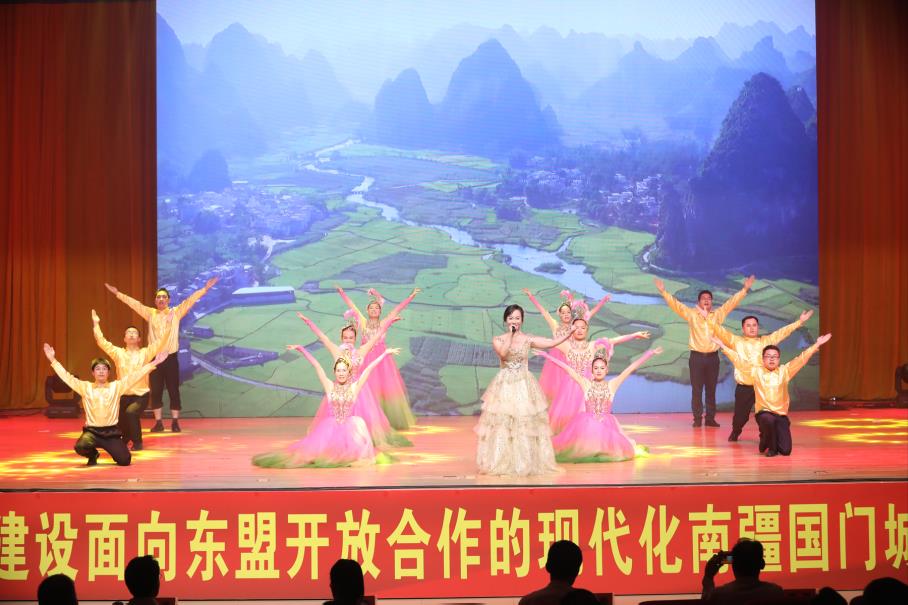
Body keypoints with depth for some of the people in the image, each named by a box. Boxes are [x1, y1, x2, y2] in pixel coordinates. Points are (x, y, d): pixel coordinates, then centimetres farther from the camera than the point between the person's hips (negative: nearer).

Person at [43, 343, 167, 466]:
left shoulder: (116, 386, 4)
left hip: (111, 431, 0)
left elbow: (134, 377, -2)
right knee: (80, 447, -32)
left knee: (125, 460, -13)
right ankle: (93, 454, 9)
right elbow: (67, 377, 1)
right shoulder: (86, 387, 5)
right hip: (92, 431, 0)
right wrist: (53, 360, -6)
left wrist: (153, 363, -9)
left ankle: (111, 449, 26)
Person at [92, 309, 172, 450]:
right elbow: (102, 342, 0)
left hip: (141, 395, -3)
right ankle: (125, 439, 42)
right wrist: (96, 324, -4)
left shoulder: (145, 353, 1)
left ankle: (137, 442, -11)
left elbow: (161, 343, -9)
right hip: (123, 395, 3)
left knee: (131, 412, -31)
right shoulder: (118, 353, 5)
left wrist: (168, 326, -18)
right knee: (120, 421, 3)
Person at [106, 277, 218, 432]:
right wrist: (117, 293, 10)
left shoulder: (176, 313, 3)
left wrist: (205, 289, -12)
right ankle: (158, 422, 11)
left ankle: (175, 422, 5)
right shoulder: (150, 313, 9)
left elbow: (190, 301, -4)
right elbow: (134, 303, 11)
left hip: (171, 358, -2)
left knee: (173, 391, 0)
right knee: (156, 391, 4)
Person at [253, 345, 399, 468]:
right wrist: (301, 349, 2)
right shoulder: (329, 386, 3)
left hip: (350, 427, 1)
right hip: (331, 426, -1)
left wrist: (385, 353, 3)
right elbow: (316, 365, 2)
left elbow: (369, 368, 1)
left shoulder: (354, 387, 2)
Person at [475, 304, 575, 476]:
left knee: (526, 423, 1)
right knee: (502, 424, -2)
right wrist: (510, 335, -12)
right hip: (505, 385, -1)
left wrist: (569, 333, -9)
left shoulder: (528, 340, 4)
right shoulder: (498, 340, 2)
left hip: (524, 386, 1)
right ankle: (502, 463, 8)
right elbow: (503, 354, -18)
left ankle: (527, 462, 11)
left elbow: (552, 343, -1)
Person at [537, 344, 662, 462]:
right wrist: (547, 355, -1)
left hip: (606, 425, 1)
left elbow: (631, 368, -1)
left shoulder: (612, 385, 3)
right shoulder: (586, 384, 2)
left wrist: (650, 353, -2)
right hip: (586, 424, -1)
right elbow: (568, 369, 0)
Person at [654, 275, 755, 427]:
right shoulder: (691, 314, 4)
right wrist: (663, 292, -12)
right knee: (696, 389, 0)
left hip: (712, 357, 2)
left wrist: (744, 289, 4)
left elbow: (731, 302, 9)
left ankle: (710, 418, 11)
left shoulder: (718, 315, 9)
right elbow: (675, 304, -2)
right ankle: (697, 419, 3)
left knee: (711, 389, 6)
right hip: (697, 357, -2)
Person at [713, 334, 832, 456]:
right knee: (768, 419, -39)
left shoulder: (785, 371, 5)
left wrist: (816, 345, -8)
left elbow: (801, 359, 0)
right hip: (764, 413, -1)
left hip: (781, 415, 1)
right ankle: (770, 447, -8)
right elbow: (739, 361, 0)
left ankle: (773, 442, 30)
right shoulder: (756, 371, 4)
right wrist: (723, 346, -6)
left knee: (785, 450, -9)